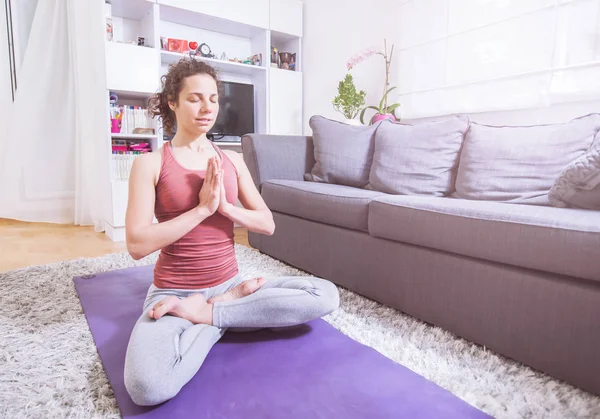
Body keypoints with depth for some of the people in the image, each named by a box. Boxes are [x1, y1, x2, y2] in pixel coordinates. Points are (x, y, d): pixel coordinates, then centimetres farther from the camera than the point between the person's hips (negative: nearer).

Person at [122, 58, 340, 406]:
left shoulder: (233, 160, 6)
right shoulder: (150, 163, -5)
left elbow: (268, 225, 3)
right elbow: (137, 244, -14)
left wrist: (225, 206, -14)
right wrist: (202, 208, -18)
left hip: (230, 283, 4)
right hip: (173, 292, -4)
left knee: (326, 295, -16)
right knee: (148, 387, -34)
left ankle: (205, 312, -10)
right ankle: (231, 307, -9)